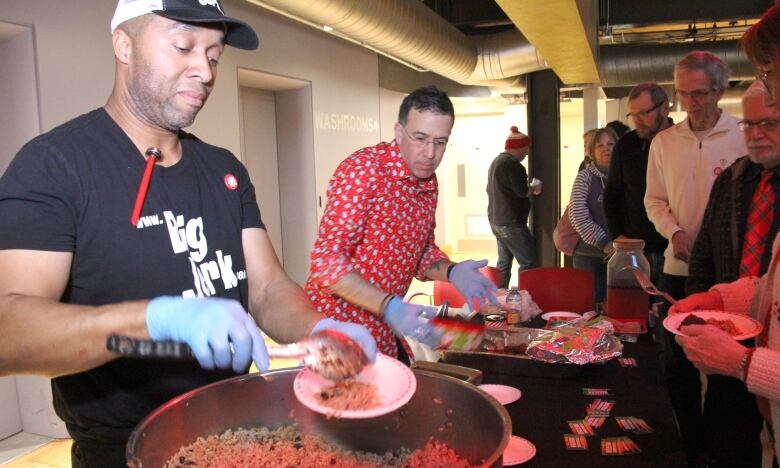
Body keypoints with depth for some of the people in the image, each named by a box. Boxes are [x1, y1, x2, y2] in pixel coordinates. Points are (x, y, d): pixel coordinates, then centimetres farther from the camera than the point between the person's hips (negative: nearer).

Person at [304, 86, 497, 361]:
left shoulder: (429, 182, 4)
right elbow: (327, 259, -25)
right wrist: (390, 307, -33)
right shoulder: (363, 169, -19)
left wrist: (451, 272, -7)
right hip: (336, 330, -7)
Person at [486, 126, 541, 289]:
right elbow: (522, 191, -22)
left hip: (495, 220, 10)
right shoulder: (513, 164, -15)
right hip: (511, 222, -10)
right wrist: (534, 189, -2)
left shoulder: (496, 161, 15)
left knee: (504, 260, 14)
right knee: (528, 262, -6)